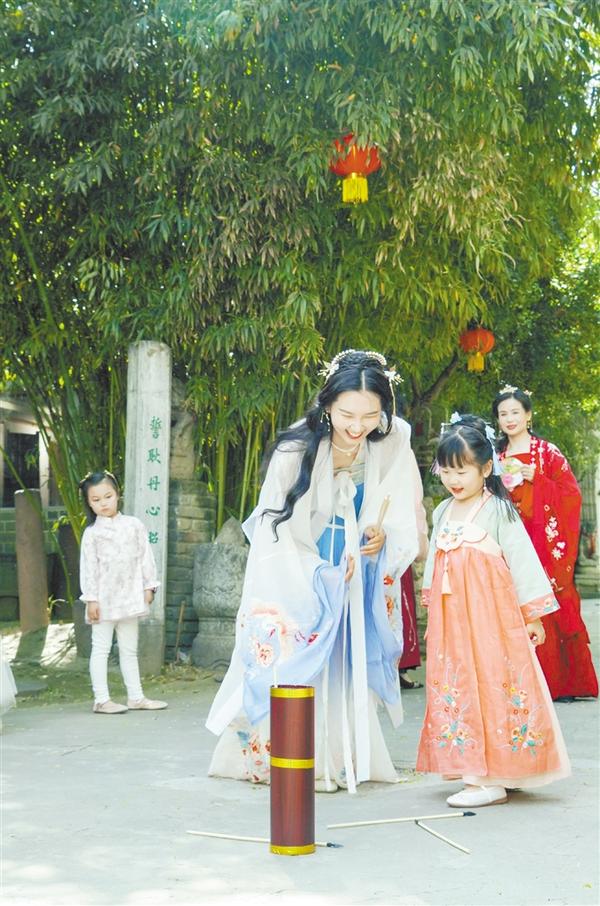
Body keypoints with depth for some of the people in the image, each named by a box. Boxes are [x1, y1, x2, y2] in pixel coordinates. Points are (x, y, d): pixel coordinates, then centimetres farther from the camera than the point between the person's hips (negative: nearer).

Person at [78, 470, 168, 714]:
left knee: (129, 649, 13)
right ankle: (101, 700, 2)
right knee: (101, 649, 0)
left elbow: (145, 556, 7)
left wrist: (148, 586, 3)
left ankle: (135, 697, 19)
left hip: (129, 598, 4)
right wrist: (91, 599, -11)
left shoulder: (133, 525, 4)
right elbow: (88, 567, -7)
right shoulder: (92, 533, -5)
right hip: (104, 600, -4)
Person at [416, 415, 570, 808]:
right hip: (451, 619, 6)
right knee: (456, 686, 5)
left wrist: (532, 614, -5)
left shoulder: (498, 510, -5)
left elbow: (522, 559, -5)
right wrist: (432, 609, 21)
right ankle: (474, 771, 13)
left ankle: (492, 780, -2)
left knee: (492, 683, -6)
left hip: (492, 615, -6)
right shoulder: (443, 512, 12)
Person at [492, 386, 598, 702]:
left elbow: (571, 495, -3)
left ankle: (560, 682, 2)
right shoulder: (497, 457, 14)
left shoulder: (548, 453, 3)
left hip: (545, 544, -3)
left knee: (549, 609, -7)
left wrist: (535, 478, -12)